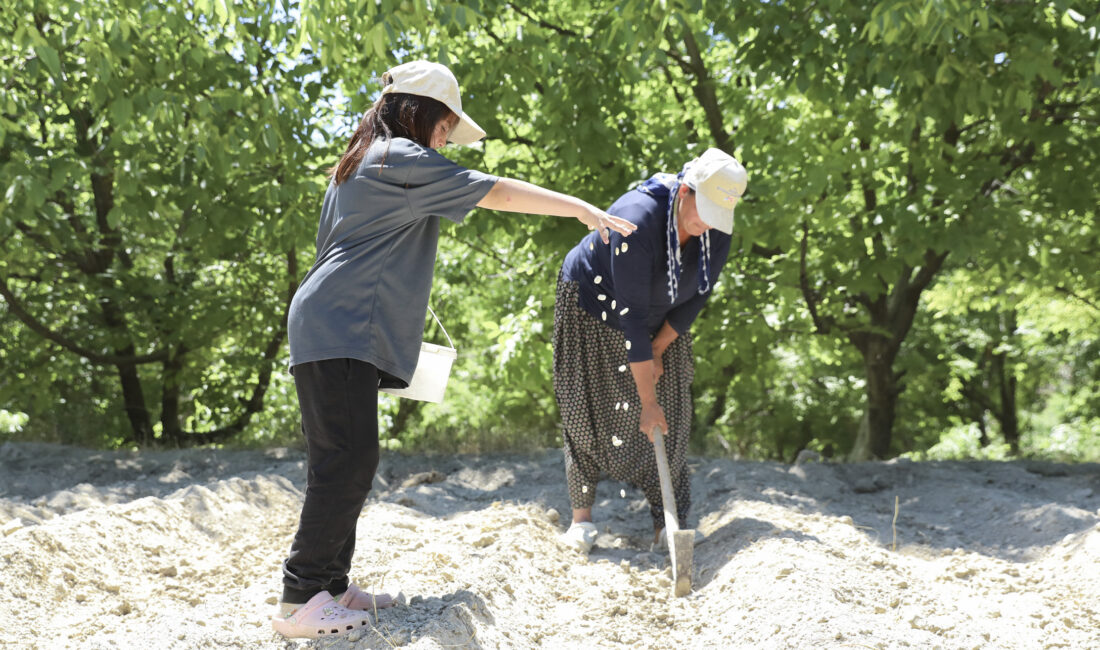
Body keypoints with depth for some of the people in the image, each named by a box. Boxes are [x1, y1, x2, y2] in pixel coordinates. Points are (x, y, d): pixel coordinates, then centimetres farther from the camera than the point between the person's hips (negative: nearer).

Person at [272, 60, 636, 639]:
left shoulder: (362, 162, 25)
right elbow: (494, 192, -9)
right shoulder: (403, 159, -6)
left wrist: (390, 332, 30)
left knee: (343, 462, 9)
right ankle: (300, 599, -14)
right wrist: (582, 209, -6)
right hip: (340, 331, -11)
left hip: (338, 333, 11)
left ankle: (331, 584, 12)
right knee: (349, 459, -14)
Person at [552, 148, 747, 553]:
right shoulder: (637, 222, -39)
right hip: (594, 310, -5)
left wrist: (658, 349, -13)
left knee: (670, 421, -1)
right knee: (588, 413, -4)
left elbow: (698, 295, -6)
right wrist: (647, 400, -35)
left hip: (664, 322, 5)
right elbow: (632, 317, -37)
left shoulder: (717, 232, -20)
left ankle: (668, 522, 5)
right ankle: (582, 516, 6)